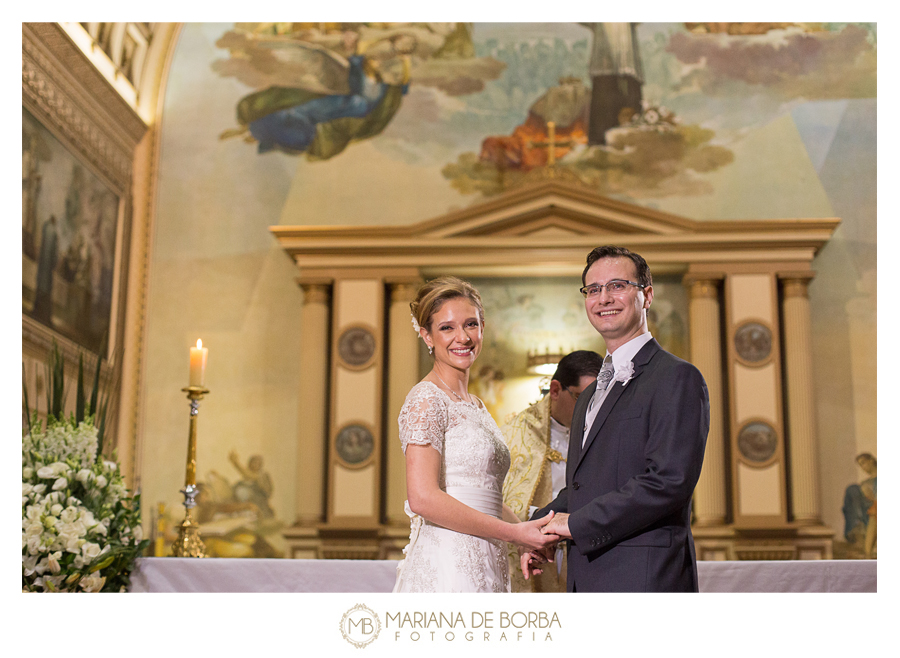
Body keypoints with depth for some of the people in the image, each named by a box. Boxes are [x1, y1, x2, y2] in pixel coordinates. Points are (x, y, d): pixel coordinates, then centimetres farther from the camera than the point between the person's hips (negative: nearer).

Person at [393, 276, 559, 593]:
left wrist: (530, 532, 2)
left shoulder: (474, 406, 17)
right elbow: (423, 497, -19)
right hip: (445, 567, -8)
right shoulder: (427, 399, -9)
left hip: (483, 567, 8)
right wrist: (513, 532, -14)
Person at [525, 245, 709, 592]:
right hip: (588, 580, 8)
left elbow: (669, 481, -19)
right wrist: (542, 525, 4)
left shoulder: (677, 378, -8)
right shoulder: (590, 396, 21)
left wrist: (577, 523, -14)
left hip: (644, 576, -8)